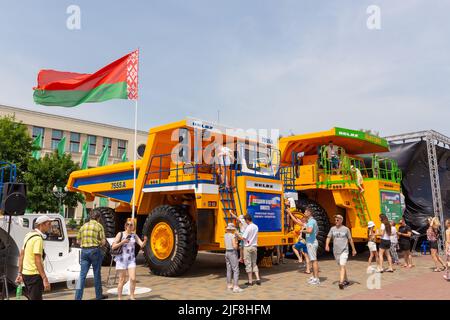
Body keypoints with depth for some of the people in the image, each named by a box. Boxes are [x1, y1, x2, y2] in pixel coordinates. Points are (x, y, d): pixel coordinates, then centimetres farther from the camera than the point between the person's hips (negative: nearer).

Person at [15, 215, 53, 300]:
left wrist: (19, 273, 19)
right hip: (34, 275, -10)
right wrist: (45, 279, -23)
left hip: (25, 273, 10)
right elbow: (38, 261, -24)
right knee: (36, 298, -1)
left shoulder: (29, 235, 10)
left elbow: (21, 256, 14)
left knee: (31, 297, 21)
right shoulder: (38, 238, -20)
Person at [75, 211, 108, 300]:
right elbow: (103, 241, -8)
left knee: (82, 274, 5)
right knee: (97, 273, 9)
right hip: (95, 250, -4)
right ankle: (99, 295, 21)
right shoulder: (99, 226, -4)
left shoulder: (83, 226, 10)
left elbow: (78, 241, 13)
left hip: (84, 251, 4)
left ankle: (78, 297, 1)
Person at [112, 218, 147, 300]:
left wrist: (145, 241, -23)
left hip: (131, 260, 3)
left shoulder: (134, 235, 7)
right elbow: (113, 247, -7)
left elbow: (142, 245, -3)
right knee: (122, 280, 2)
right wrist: (122, 242, -19)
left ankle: (132, 297, 11)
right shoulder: (120, 234, -3)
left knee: (133, 279, -5)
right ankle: (119, 298, 15)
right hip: (121, 259, -3)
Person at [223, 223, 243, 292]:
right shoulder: (233, 236, -16)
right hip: (233, 253, -8)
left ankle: (229, 285, 24)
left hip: (227, 253, 8)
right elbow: (234, 246, -23)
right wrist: (237, 244, -1)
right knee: (236, 270, -6)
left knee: (229, 270, 16)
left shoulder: (225, 236, 7)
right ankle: (236, 287, -9)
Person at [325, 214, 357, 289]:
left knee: (342, 266, -16)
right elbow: (328, 237, 2)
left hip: (344, 251, -4)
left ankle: (341, 282, -22)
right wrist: (327, 245, -16)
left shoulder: (346, 229, -2)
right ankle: (346, 280, 32)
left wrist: (353, 249, 11)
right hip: (336, 251, 4)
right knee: (342, 266, 16)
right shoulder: (332, 229, 5)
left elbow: (350, 239, 7)